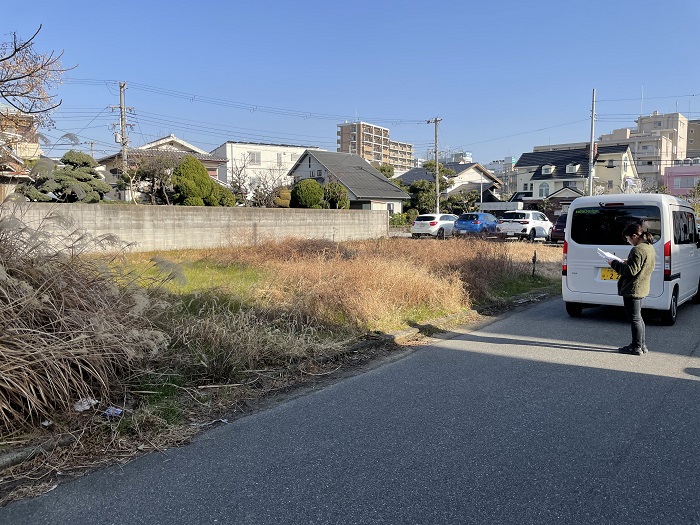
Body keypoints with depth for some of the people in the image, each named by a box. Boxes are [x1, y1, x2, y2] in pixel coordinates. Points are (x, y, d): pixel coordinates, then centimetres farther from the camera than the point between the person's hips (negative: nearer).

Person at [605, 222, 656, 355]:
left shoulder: (638, 250, -23)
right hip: (641, 288, 10)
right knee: (638, 318, 20)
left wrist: (614, 263, -14)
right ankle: (642, 345, 28)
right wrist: (627, 262, 11)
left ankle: (636, 347, 9)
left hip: (632, 289, -10)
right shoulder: (650, 248, 9)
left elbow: (631, 271, -24)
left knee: (634, 319, 0)